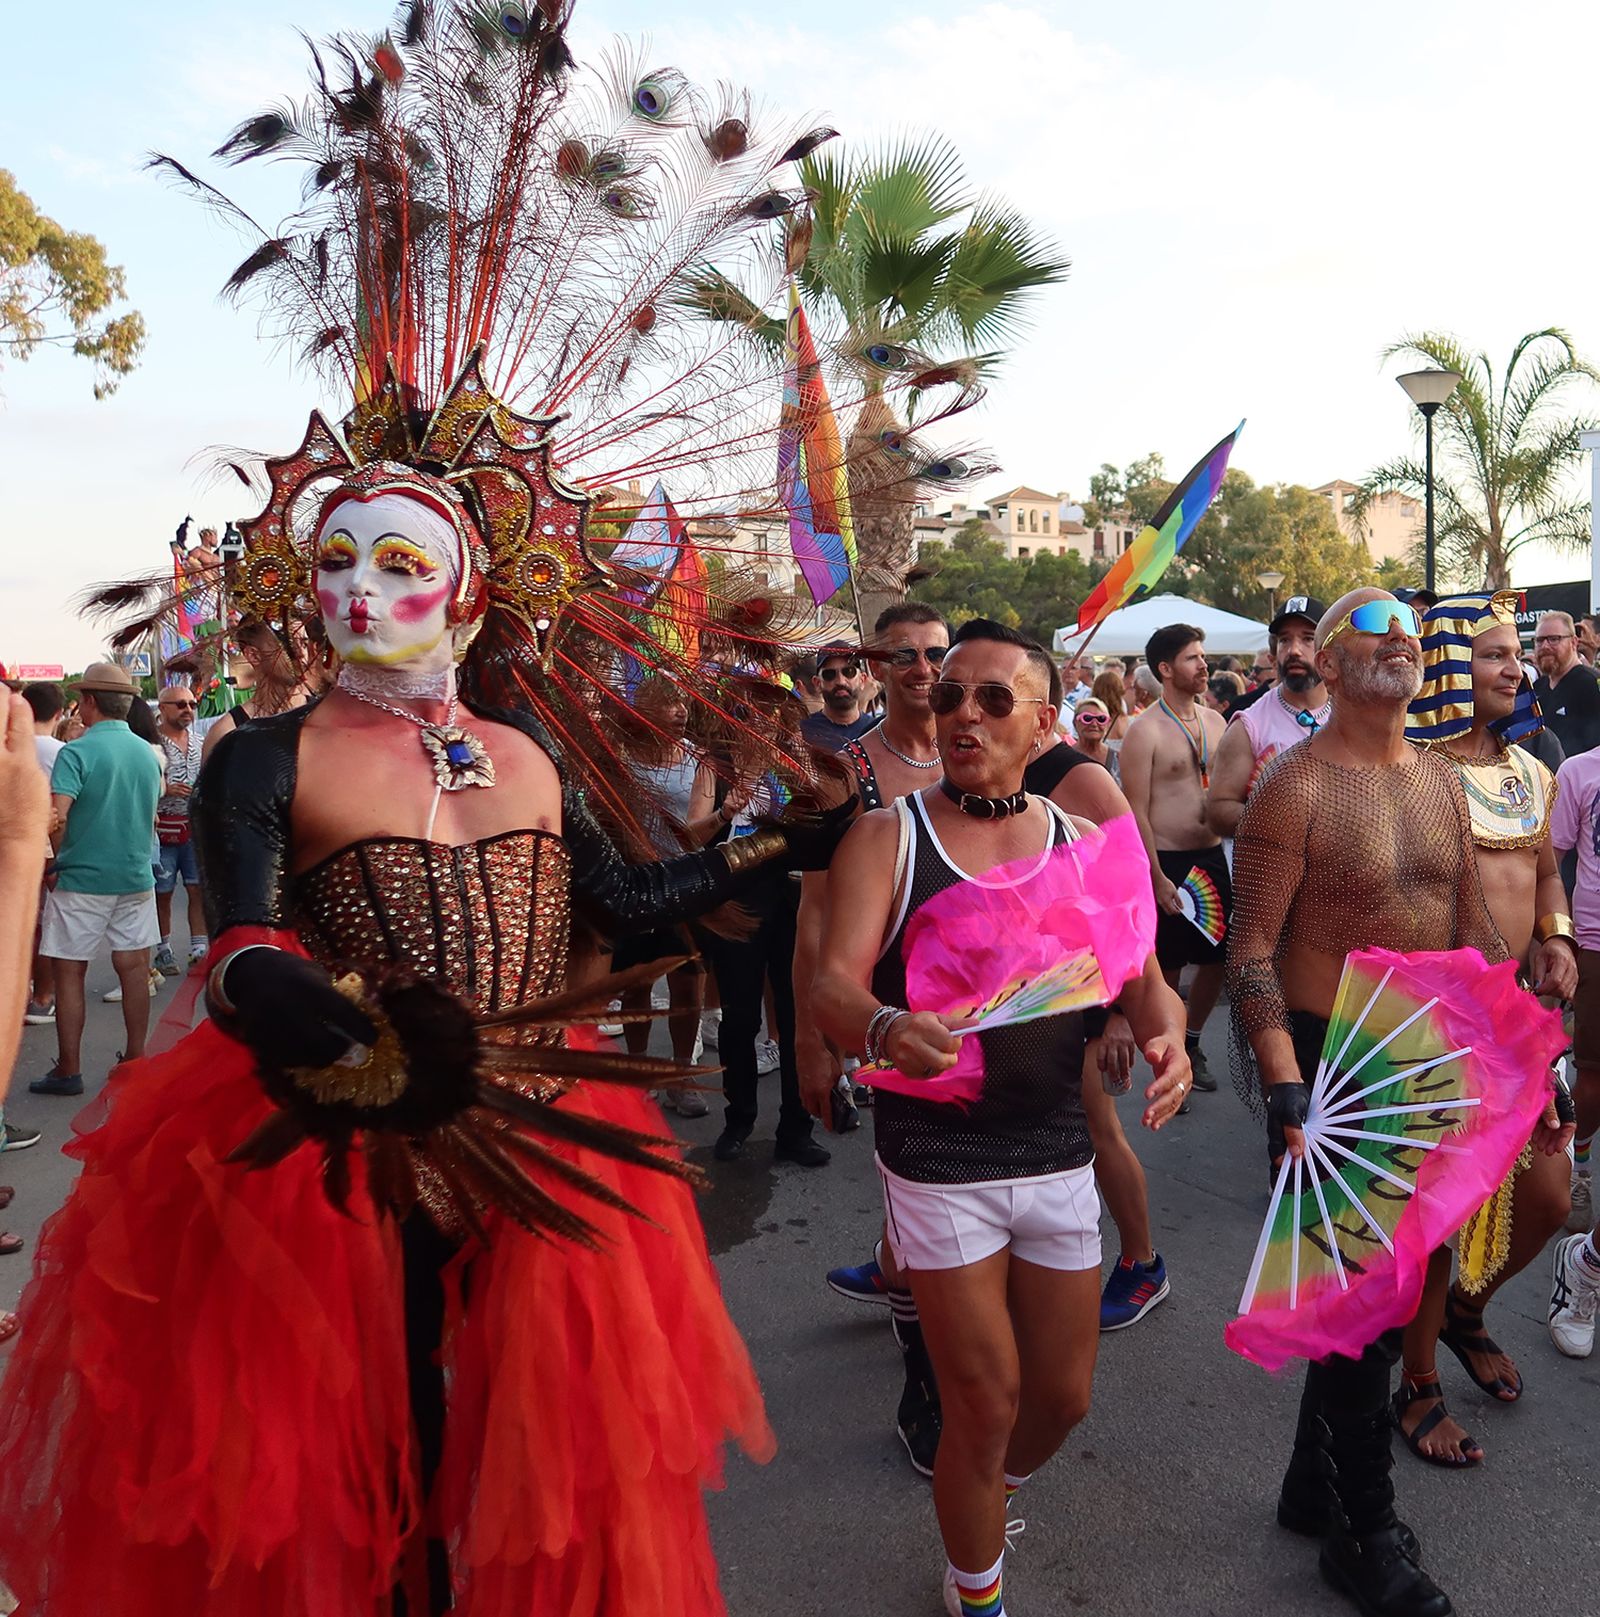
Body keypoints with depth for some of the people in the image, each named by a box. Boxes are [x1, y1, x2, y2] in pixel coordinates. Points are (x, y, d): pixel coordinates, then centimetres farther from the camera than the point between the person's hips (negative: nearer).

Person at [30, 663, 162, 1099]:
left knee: (69, 972, 5)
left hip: (82, 878, -5)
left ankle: (68, 1070, 10)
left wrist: (54, 864, -8)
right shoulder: (147, 753, 5)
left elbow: (55, 817, -21)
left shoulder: (77, 752, -13)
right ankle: (135, 1059, 18)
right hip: (137, 875, 5)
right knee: (134, 968, 10)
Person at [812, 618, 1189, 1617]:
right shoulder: (886, 839, -7)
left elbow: (1142, 977, -2)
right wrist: (885, 1029, -41)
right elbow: (833, 982, -18)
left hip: (1059, 1157, 4)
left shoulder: (1086, 846, 3)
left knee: (1064, 1395, 18)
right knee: (985, 1406, 8)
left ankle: (988, 1497, 53)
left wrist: (1167, 1038, -25)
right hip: (938, 1166, -3)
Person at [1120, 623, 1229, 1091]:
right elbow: (1136, 812, -14)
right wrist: (1157, 878, -17)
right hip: (1167, 860, -6)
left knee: (1215, 957, 12)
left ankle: (1192, 1043, 33)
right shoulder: (1145, 731, -11)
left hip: (1212, 856, 6)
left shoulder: (1214, 721, 8)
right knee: (1166, 967, 2)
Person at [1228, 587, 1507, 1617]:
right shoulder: (1295, 788, -15)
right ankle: (1365, 1533, 27)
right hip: (1327, 1060, -7)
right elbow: (1253, 951, -17)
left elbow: (1474, 929, 13)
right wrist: (1288, 1099, -23)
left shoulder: (1442, 781, 7)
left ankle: (1315, 1485, 39)